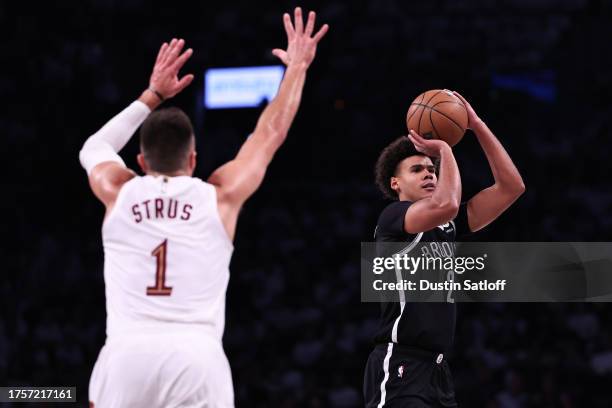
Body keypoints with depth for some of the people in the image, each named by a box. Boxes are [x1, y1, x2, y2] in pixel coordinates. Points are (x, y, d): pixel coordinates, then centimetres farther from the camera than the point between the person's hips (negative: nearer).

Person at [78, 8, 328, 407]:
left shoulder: (119, 193, 16)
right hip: (196, 356, -1)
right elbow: (270, 134, 29)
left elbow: (95, 148, 41)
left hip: (126, 354, 1)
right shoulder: (218, 196, 14)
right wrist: (297, 67, 41)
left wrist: (153, 95, 46)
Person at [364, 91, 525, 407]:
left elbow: (511, 187, 14)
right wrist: (444, 149, -8)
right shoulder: (392, 218, -4)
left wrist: (477, 126, 7)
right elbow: (445, 204, -25)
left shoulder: (447, 225, 17)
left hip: (437, 370, 8)